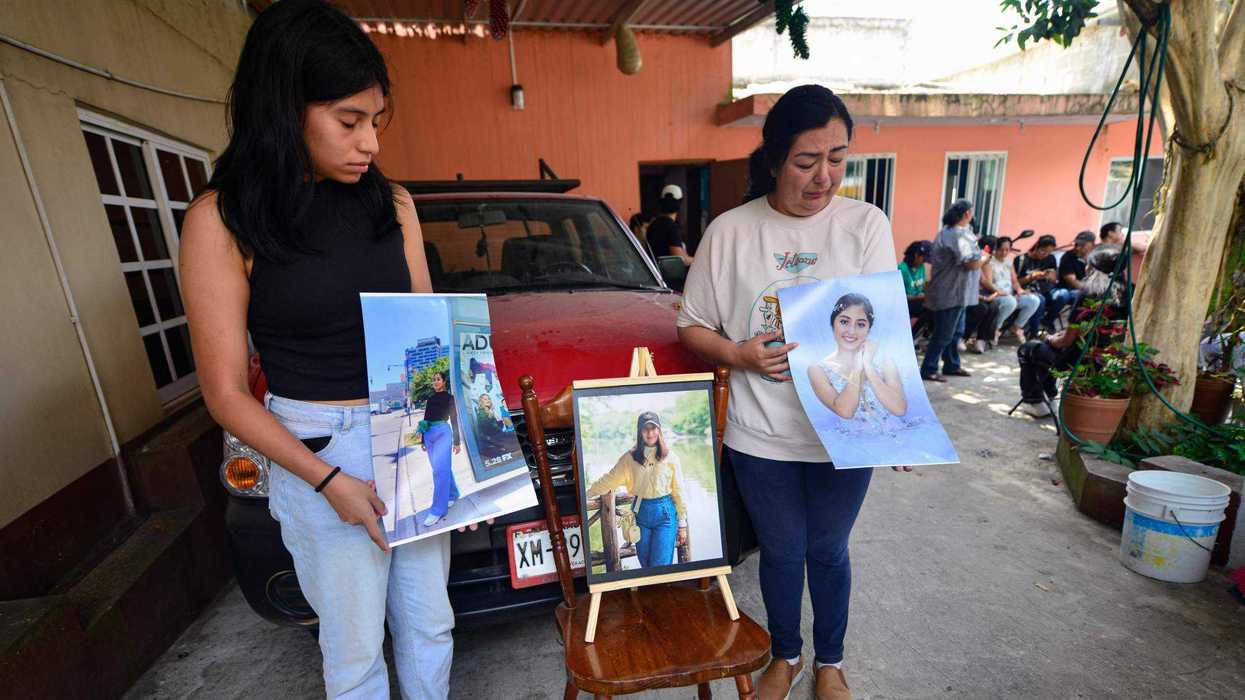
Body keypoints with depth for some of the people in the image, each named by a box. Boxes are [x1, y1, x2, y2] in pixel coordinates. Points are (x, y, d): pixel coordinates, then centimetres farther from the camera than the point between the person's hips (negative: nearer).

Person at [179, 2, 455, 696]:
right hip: (316, 453, -3)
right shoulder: (222, 221, -10)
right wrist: (328, 480, -16)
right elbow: (226, 391, -8)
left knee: (430, 625, 21)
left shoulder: (393, 203, 1)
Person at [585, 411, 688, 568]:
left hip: (665, 514, -2)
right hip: (641, 513, 2)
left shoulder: (670, 458, -2)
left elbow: (678, 491, 1)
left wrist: (682, 525, 4)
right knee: (645, 564, 12)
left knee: (661, 566, -4)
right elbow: (609, 480, 3)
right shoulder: (629, 458, 0)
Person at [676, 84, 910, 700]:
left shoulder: (866, 224, -3)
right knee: (782, 552, 16)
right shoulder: (729, 232, -5)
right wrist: (739, 355, -18)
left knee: (828, 551, 18)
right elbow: (692, 326, 1)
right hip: (760, 435, 0)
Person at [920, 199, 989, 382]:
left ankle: (952, 365, 29)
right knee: (944, 334, -4)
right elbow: (972, 263, -25)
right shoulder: (961, 234, -18)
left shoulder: (946, 232, 12)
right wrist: (984, 257, -4)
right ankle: (928, 370, 1)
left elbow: (933, 258, 17)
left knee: (956, 331, 19)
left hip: (951, 292, 10)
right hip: (952, 293, -10)